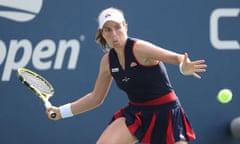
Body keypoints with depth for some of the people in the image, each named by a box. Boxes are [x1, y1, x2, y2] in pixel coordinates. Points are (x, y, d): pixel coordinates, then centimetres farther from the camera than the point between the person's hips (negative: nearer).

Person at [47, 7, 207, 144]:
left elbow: (178, 58, -24)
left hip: (165, 111, -5)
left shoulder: (138, 49, -18)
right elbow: (96, 98, 12)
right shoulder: (107, 61, 0)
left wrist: (184, 68, -49)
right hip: (136, 112, 5)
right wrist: (62, 111, 10)